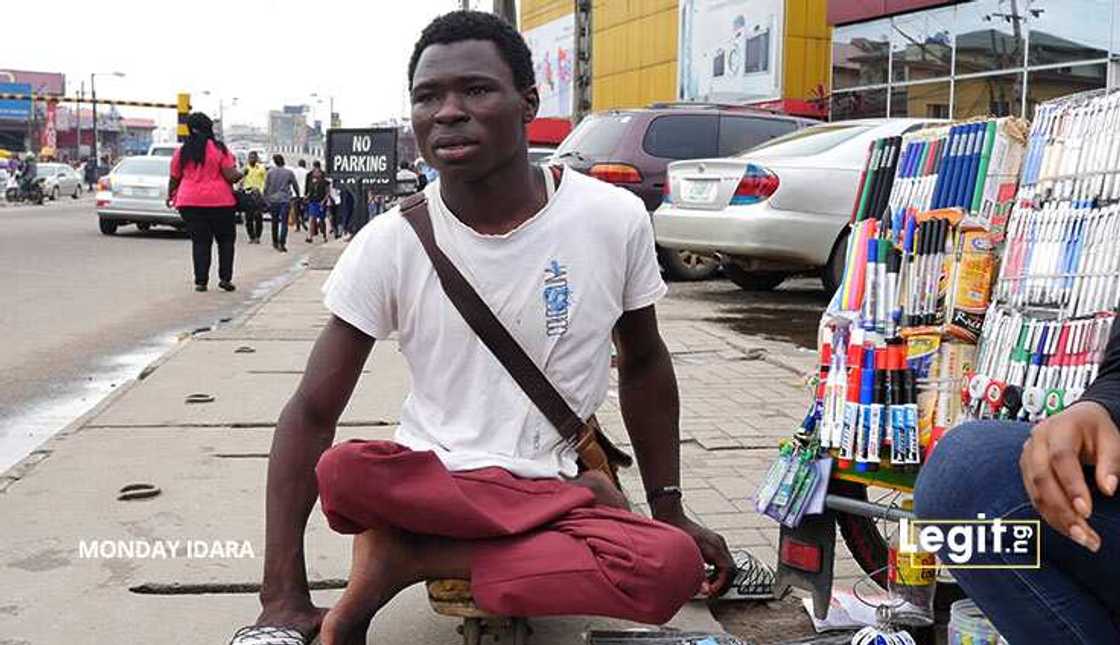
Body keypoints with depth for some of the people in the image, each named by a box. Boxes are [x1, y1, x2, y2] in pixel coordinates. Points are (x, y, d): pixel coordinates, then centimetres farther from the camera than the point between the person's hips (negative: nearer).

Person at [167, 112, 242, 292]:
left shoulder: (182, 152, 4)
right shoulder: (219, 149, -6)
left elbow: (174, 178, 11)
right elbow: (231, 176, -10)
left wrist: (170, 196, 28)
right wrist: (240, 175, 11)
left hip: (190, 202, 3)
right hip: (219, 202, -3)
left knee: (200, 242, 8)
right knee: (226, 240, 11)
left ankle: (201, 281, 5)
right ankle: (225, 278, 5)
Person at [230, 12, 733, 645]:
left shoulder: (615, 219, -7)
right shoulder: (390, 243, -8)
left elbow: (644, 363, 9)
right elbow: (311, 413, -7)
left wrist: (670, 510, 9)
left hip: (553, 484, 1)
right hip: (428, 481, 0)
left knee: (671, 565, -31)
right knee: (343, 471, -34)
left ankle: (410, 557, -14)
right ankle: (583, 499, -12)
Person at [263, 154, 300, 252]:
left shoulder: (270, 172, -1)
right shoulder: (289, 172, -1)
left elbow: (266, 187, 0)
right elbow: (295, 186, 8)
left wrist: (266, 200, 8)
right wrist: (298, 196, 24)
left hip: (273, 200, 1)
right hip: (285, 200, -1)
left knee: (275, 222, 15)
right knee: (284, 223, -2)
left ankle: (275, 242, 25)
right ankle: (282, 244, -13)